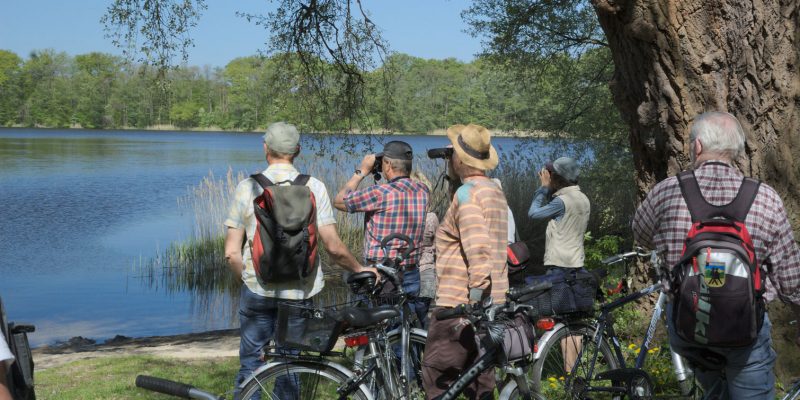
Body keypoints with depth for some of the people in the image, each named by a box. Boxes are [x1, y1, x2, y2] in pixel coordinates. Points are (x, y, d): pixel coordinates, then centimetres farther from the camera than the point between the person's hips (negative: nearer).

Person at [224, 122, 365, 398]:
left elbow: (231, 253, -5)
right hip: (300, 292, 1)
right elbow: (333, 247, -8)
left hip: (258, 291, 0)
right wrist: (360, 270, 9)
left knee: (250, 364, 12)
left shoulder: (247, 187, -4)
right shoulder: (314, 187, -5)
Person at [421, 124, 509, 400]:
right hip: (492, 302, 10)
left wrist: (473, 304, -24)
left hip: (459, 304, -9)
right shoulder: (496, 192, 16)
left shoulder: (467, 193, -13)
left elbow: (478, 252, -23)